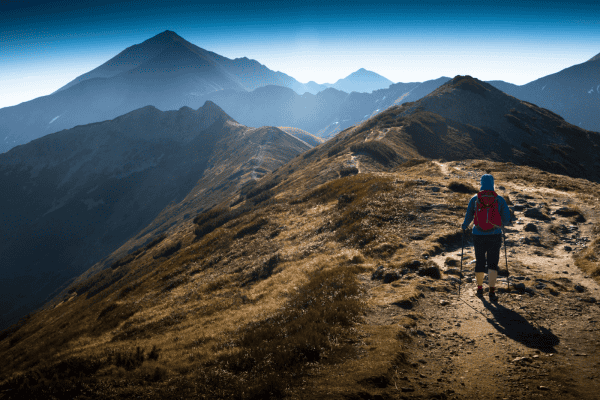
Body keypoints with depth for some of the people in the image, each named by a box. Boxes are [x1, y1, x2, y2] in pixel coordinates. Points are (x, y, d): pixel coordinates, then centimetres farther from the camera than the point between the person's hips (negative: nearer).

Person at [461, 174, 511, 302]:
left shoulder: (474, 199, -6)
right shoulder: (500, 199, -6)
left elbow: (468, 217, 2)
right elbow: (507, 218, -1)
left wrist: (464, 227, 23)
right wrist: (502, 224, 23)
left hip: (478, 236, 1)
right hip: (494, 236, -1)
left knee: (480, 262, 16)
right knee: (492, 264, 3)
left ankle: (480, 289, 29)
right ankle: (492, 292, -5)